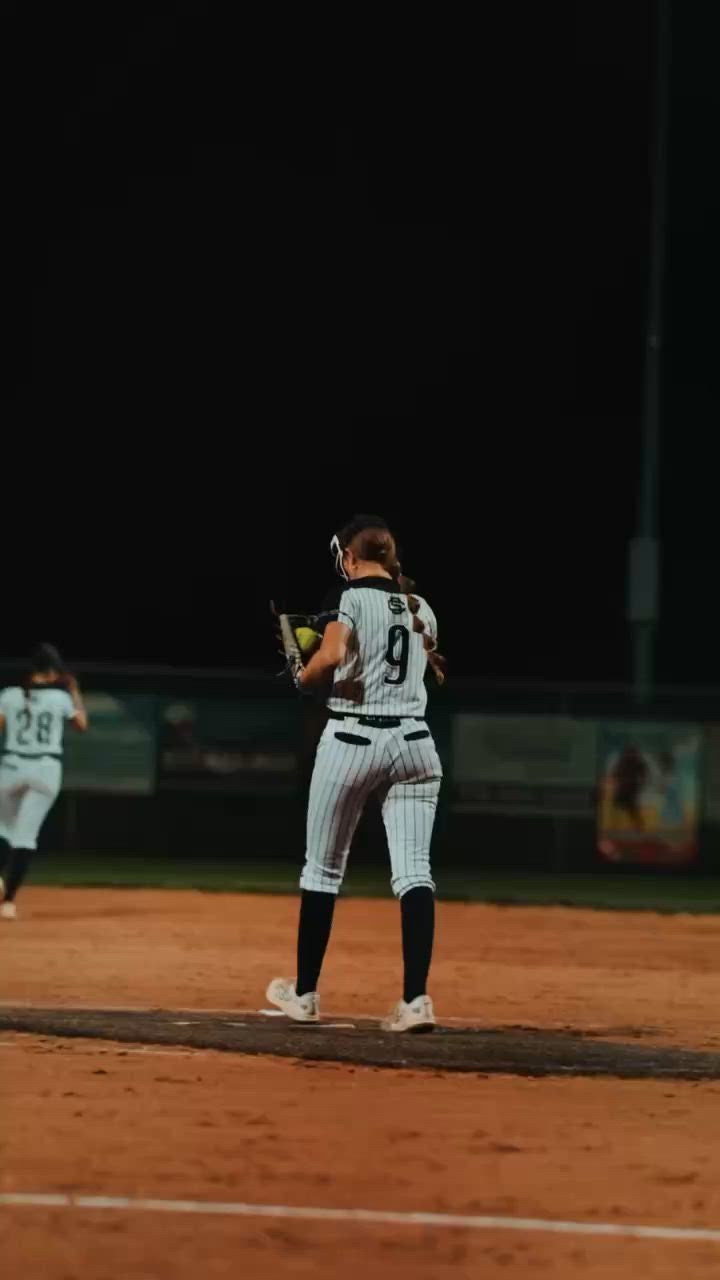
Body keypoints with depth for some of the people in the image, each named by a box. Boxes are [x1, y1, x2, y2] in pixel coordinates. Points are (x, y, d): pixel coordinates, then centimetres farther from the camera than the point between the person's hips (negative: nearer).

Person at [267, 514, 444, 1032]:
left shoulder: (351, 600, -7)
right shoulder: (422, 610, 11)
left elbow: (332, 657, -26)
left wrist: (304, 675, -5)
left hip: (353, 738, -4)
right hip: (415, 742, 4)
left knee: (323, 869, 10)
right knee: (414, 871, -4)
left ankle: (305, 993, 19)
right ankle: (416, 999, -17)